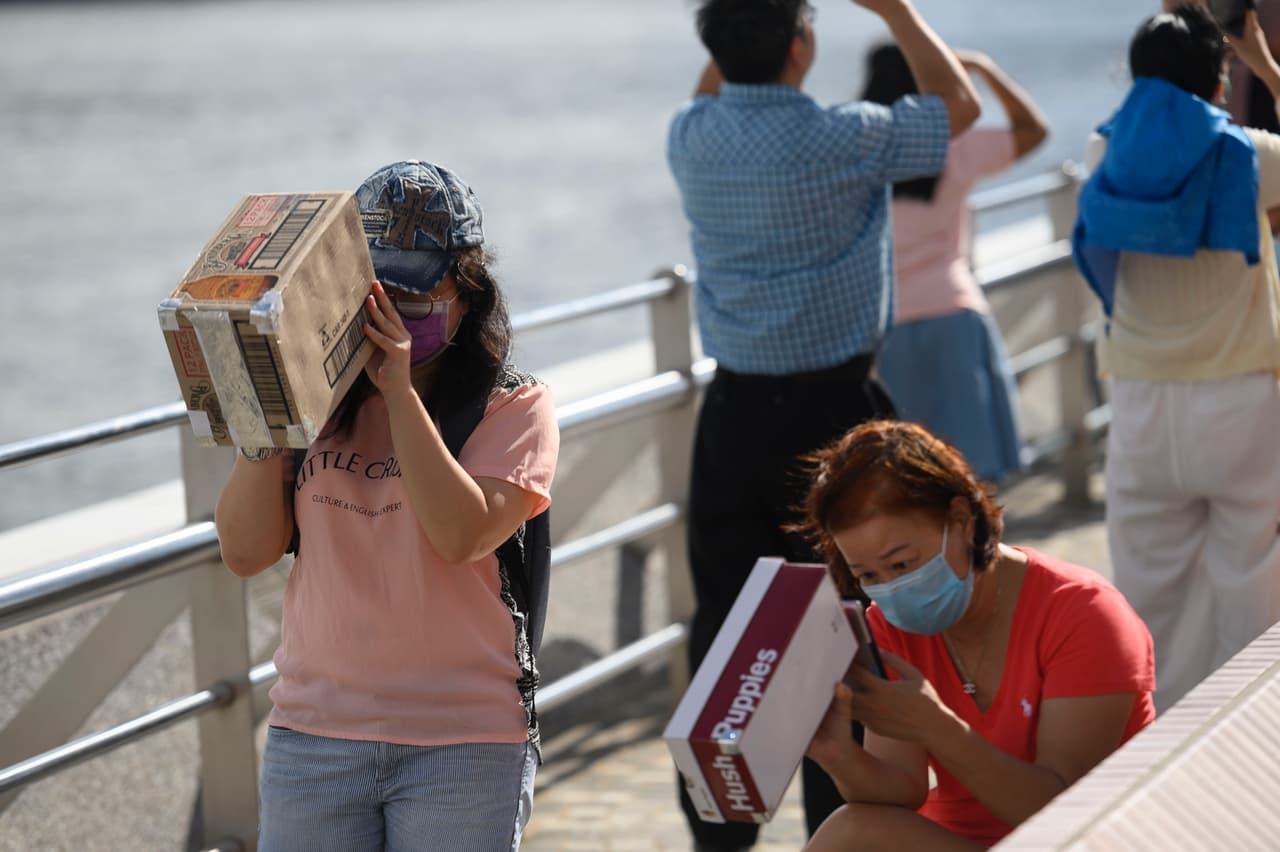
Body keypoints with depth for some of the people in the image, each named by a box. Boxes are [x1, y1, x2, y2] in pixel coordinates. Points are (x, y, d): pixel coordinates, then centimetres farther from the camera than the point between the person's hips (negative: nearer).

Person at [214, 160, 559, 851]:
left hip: (461, 743, -3)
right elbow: (245, 552, -1)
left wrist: (400, 389, -17)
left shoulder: (512, 407, -2)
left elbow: (462, 535, -19)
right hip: (312, 733, 3)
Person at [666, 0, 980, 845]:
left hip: (735, 411, 4)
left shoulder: (691, 138, 0)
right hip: (833, 410, -4)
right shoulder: (843, 140, -13)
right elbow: (959, 104, 3)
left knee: (725, 618, 8)